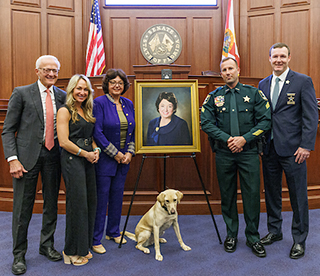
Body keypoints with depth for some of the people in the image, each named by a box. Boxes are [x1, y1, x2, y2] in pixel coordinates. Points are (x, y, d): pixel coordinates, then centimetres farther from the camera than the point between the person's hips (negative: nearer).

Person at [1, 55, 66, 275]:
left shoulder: (62, 96, 9)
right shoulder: (22, 93, -1)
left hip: (53, 154, 4)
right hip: (28, 155, -3)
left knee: (52, 204, 13)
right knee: (22, 207, 4)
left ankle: (47, 245, 33)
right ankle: (19, 255, 21)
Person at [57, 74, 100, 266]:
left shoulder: (87, 111, 17)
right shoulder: (65, 111, -6)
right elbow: (64, 141, -13)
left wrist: (96, 150, 4)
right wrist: (85, 153, -10)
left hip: (88, 160, 8)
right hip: (72, 159, -7)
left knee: (90, 202, 8)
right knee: (77, 202, -4)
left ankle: (83, 247, 22)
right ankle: (72, 252, 12)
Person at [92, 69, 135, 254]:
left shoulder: (128, 104, 10)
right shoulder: (99, 103, -9)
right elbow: (97, 133, -14)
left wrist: (130, 152, 2)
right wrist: (115, 153, -13)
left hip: (123, 159, 6)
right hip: (104, 159, -6)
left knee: (117, 196, 14)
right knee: (101, 199, 1)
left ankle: (113, 232, 31)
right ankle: (95, 239, 15)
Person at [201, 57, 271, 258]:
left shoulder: (254, 93, 4)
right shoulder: (214, 96, 6)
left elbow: (265, 120, -1)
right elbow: (206, 123, -2)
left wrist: (244, 138, -12)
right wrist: (227, 139, -13)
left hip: (249, 152, -1)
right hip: (224, 153, 1)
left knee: (252, 194, 2)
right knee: (227, 195, 9)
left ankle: (253, 237, 20)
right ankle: (231, 234, 26)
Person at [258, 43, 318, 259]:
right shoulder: (263, 84, 11)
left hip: (292, 148, -4)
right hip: (269, 148, 5)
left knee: (298, 196, 4)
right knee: (271, 192, 15)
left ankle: (299, 239, 20)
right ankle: (274, 231, 32)